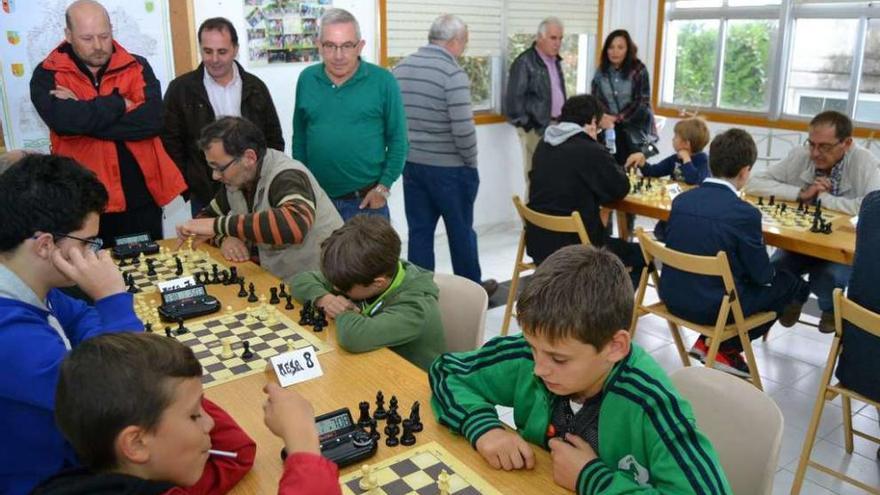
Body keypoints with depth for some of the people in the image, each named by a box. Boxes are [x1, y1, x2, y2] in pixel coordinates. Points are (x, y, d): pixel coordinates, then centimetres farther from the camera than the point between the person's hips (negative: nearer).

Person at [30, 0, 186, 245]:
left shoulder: (137, 67, 2)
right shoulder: (48, 75, -1)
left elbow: (152, 119, -14)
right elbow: (64, 120, -20)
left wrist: (86, 116, -15)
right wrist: (120, 103, -11)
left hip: (141, 199, 1)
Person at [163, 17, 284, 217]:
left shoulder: (255, 87, 5)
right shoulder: (181, 89, -1)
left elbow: (274, 140, 10)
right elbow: (171, 144, 1)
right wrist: (186, 188, -5)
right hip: (205, 197, -2)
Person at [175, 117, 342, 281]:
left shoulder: (287, 177, -21)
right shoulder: (236, 180, 1)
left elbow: (294, 225, -41)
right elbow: (206, 217, 14)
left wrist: (219, 225, -35)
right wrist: (224, 238, -8)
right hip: (280, 281, 7)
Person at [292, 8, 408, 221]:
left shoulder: (383, 81, -8)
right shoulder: (306, 79, 2)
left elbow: (398, 140, -4)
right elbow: (300, 137, 10)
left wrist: (384, 186, -9)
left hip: (367, 201, -3)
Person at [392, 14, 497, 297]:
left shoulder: (400, 68, 4)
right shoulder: (453, 74, -17)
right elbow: (463, 130, -22)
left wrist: (409, 150, 16)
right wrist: (471, 162, -6)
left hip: (411, 164, 6)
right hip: (449, 168, -6)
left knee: (419, 231, 12)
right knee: (461, 231, 11)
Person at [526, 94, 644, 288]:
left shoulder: (543, 146, 6)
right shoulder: (591, 151, -16)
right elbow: (620, 188, -3)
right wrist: (613, 168, 16)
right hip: (573, 248, -8)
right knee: (641, 255, 12)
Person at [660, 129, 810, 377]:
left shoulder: (681, 199, -2)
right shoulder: (745, 213, -18)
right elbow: (762, 275, -9)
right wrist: (772, 274, 14)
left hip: (673, 298, 7)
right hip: (714, 307, -6)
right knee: (790, 284, 15)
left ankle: (708, 341, 20)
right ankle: (724, 348, 15)